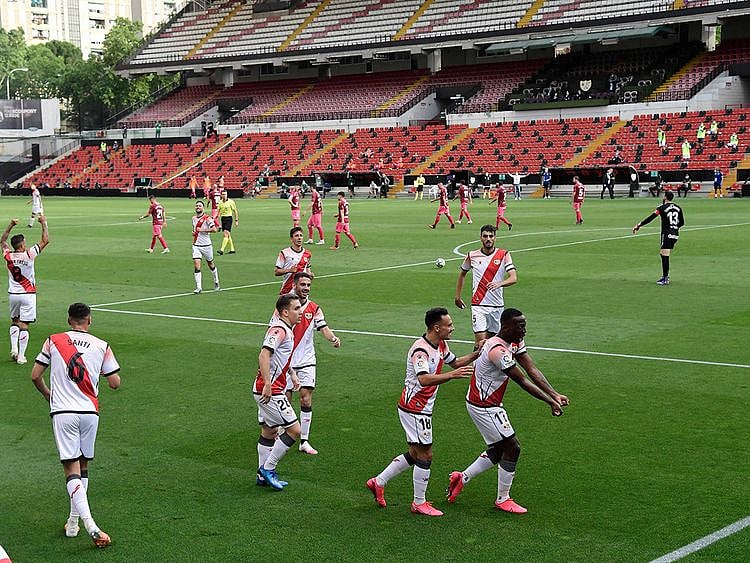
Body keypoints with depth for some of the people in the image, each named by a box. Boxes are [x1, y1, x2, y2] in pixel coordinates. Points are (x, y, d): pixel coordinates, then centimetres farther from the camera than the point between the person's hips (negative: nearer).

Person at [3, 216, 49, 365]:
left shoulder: (8, 256, -4)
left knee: (14, 321, 21)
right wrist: (44, 223, 2)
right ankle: (21, 356, -2)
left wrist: (10, 226, 19)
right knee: (24, 324, -1)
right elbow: (45, 241, -8)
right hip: (28, 294, -4)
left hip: (13, 294, 4)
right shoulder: (29, 255, -15)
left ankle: (14, 349, 7)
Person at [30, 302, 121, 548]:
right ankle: (73, 521, 20)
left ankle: (90, 525, -20)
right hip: (89, 412, 1)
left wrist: (48, 394, 24)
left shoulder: (53, 341, 4)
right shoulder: (102, 346, 4)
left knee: (72, 469, -5)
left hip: (62, 412, -1)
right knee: (83, 466, 18)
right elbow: (115, 383, 2)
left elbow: (35, 376, 5)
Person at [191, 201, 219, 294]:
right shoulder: (194, 218, 10)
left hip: (206, 245, -4)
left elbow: (214, 229, -21)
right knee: (197, 266, -10)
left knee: (211, 264, 13)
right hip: (196, 245, 4)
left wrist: (202, 230, -21)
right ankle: (198, 287, -10)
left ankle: (216, 283, 34)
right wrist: (194, 232, 8)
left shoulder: (207, 218, -10)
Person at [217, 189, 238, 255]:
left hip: (228, 218, -6)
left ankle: (222, 250, -21)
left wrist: (236, 220, -2)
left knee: (226, 234, -14)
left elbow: (235, 211, -1)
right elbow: (219, 212, 14)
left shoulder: (231, 201, -6)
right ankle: (232, 249, 20)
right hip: (223, 218, 6)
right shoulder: (220, 202, 8)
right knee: (228, 235, 11)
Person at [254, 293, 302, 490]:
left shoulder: (287, 330, 15)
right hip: (270, 391, -10)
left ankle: (264, 476, 23)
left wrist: (292, 374, 29)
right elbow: (264, 356, -30)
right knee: (294, 430, -7)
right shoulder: (279, 330, -18)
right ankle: (267, 468, 1)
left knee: (269, 432, 15)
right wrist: (267, 384, -33)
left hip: (268, 390, 10)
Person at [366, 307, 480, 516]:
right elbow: (424, 379, -39)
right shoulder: (421, 350, -24)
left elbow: (455, 362, 24)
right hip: (415, 410, -10)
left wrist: (476, 354, 10)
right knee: (425, 455, -2)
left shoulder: (441, 346, 6)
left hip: (422, 408, 10)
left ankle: (378, 482, 27)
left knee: (415, 455, 16)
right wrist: (452, 375, -45)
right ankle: (419, 503, 11)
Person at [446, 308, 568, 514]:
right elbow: (523, 382, -26)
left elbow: (532, 371, -3)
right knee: (512, 448, -3)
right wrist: (551, 402, -22)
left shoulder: (516, 342, 2)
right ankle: (503, 500, 10)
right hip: (483, 407, -10)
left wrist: (555, 395, -14)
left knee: (499, 450, 16)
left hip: (490, 405, 10)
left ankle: (462, 478, 28)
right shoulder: (498, 351, -28)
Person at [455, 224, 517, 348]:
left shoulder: (504, 255, -2)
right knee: (480, 341, -12)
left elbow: (514, 278, -14)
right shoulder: (472, 256, 2)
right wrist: (457, 296, 18)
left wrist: (499, 284, -34)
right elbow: (462, 274, 20)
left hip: (497, 305, 1)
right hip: (478, 305, -1)